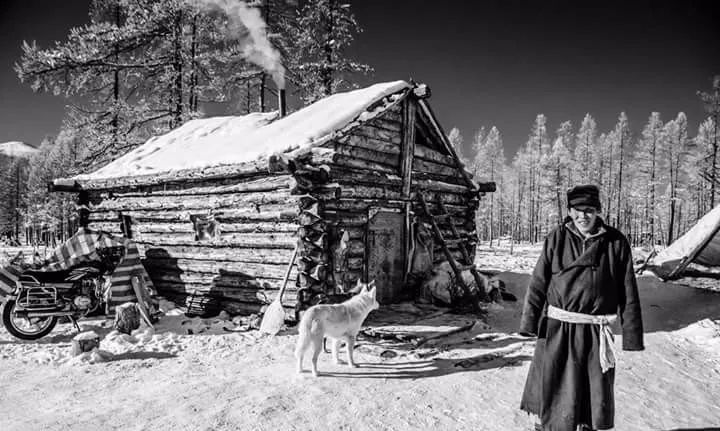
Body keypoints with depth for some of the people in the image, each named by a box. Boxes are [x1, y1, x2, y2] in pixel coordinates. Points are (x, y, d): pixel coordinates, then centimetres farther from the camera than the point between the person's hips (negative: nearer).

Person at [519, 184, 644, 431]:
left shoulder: (616, 242, -3)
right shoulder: (557, 238, -3)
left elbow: (628, 292, 0)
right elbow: (538, 283, -2)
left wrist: (632, 334, 0)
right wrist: (530, 321, -5)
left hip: (596, 333, 0)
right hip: (557, 328, 0)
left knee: (596, 390, 14)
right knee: (551, 386, 12)